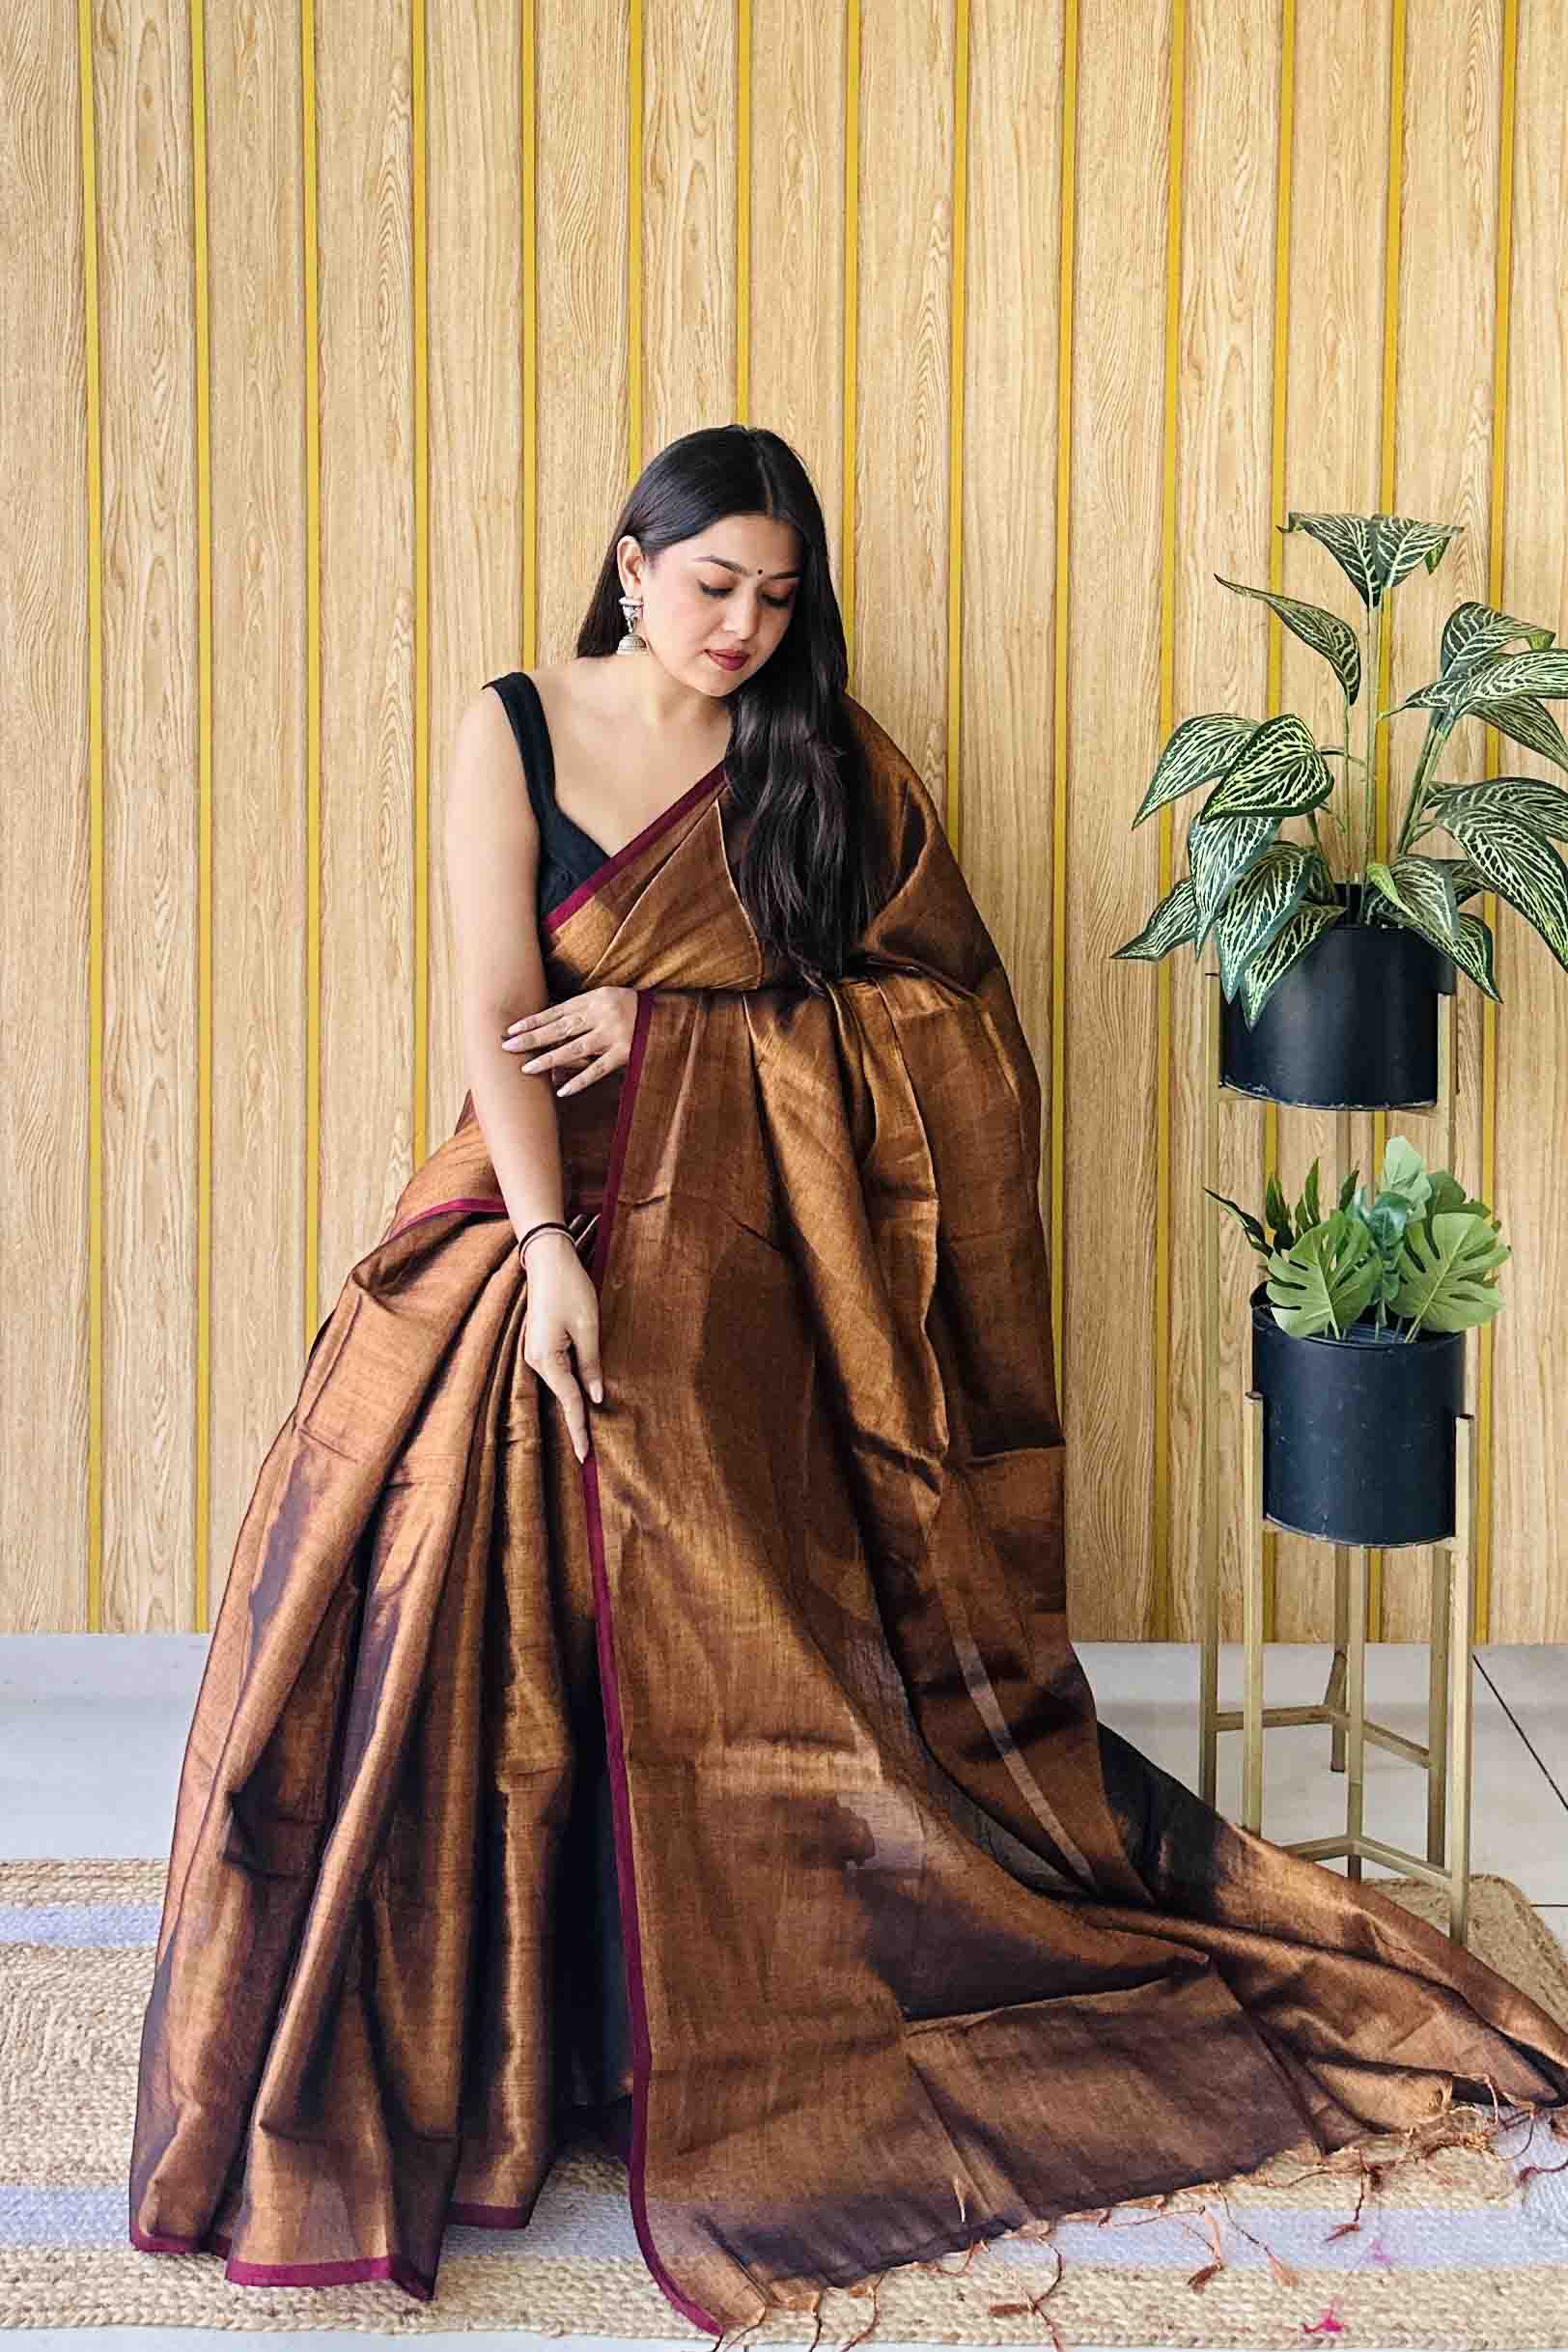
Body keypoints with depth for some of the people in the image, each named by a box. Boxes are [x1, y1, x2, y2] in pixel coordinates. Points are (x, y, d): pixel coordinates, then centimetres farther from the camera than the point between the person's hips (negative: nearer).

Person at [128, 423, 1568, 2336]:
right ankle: (451, 2032, -3)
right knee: (461, 1565, -15)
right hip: (558, 1198, 0)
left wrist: (671, 1017, -5)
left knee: (745, 1647, -7)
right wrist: (551, 1249, -20)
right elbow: (496, 1003, -6)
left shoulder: (824, 755, 8)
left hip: (748, 1242, 1)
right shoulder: (514, 728, 4)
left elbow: (939, 997, 4)